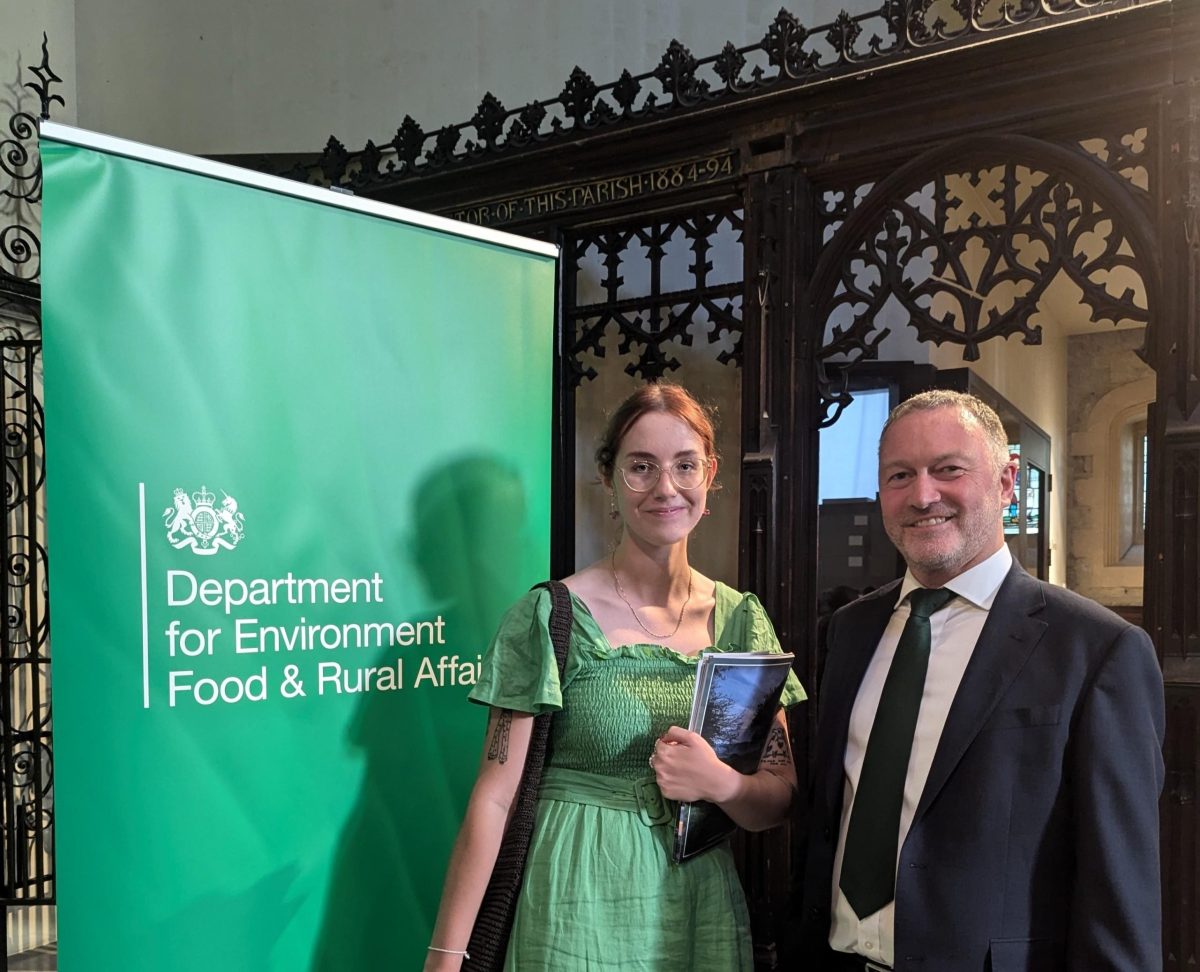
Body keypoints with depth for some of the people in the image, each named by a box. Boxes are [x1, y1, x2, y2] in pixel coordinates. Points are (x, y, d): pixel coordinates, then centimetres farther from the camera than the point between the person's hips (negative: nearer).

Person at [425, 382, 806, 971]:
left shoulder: (742, 620, 1)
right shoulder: (549, 614, -9)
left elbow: (780, 798, 2)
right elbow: (494, 799, -10)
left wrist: (721, 784, -19)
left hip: (702, 905, 4)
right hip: (579, 905, -3)